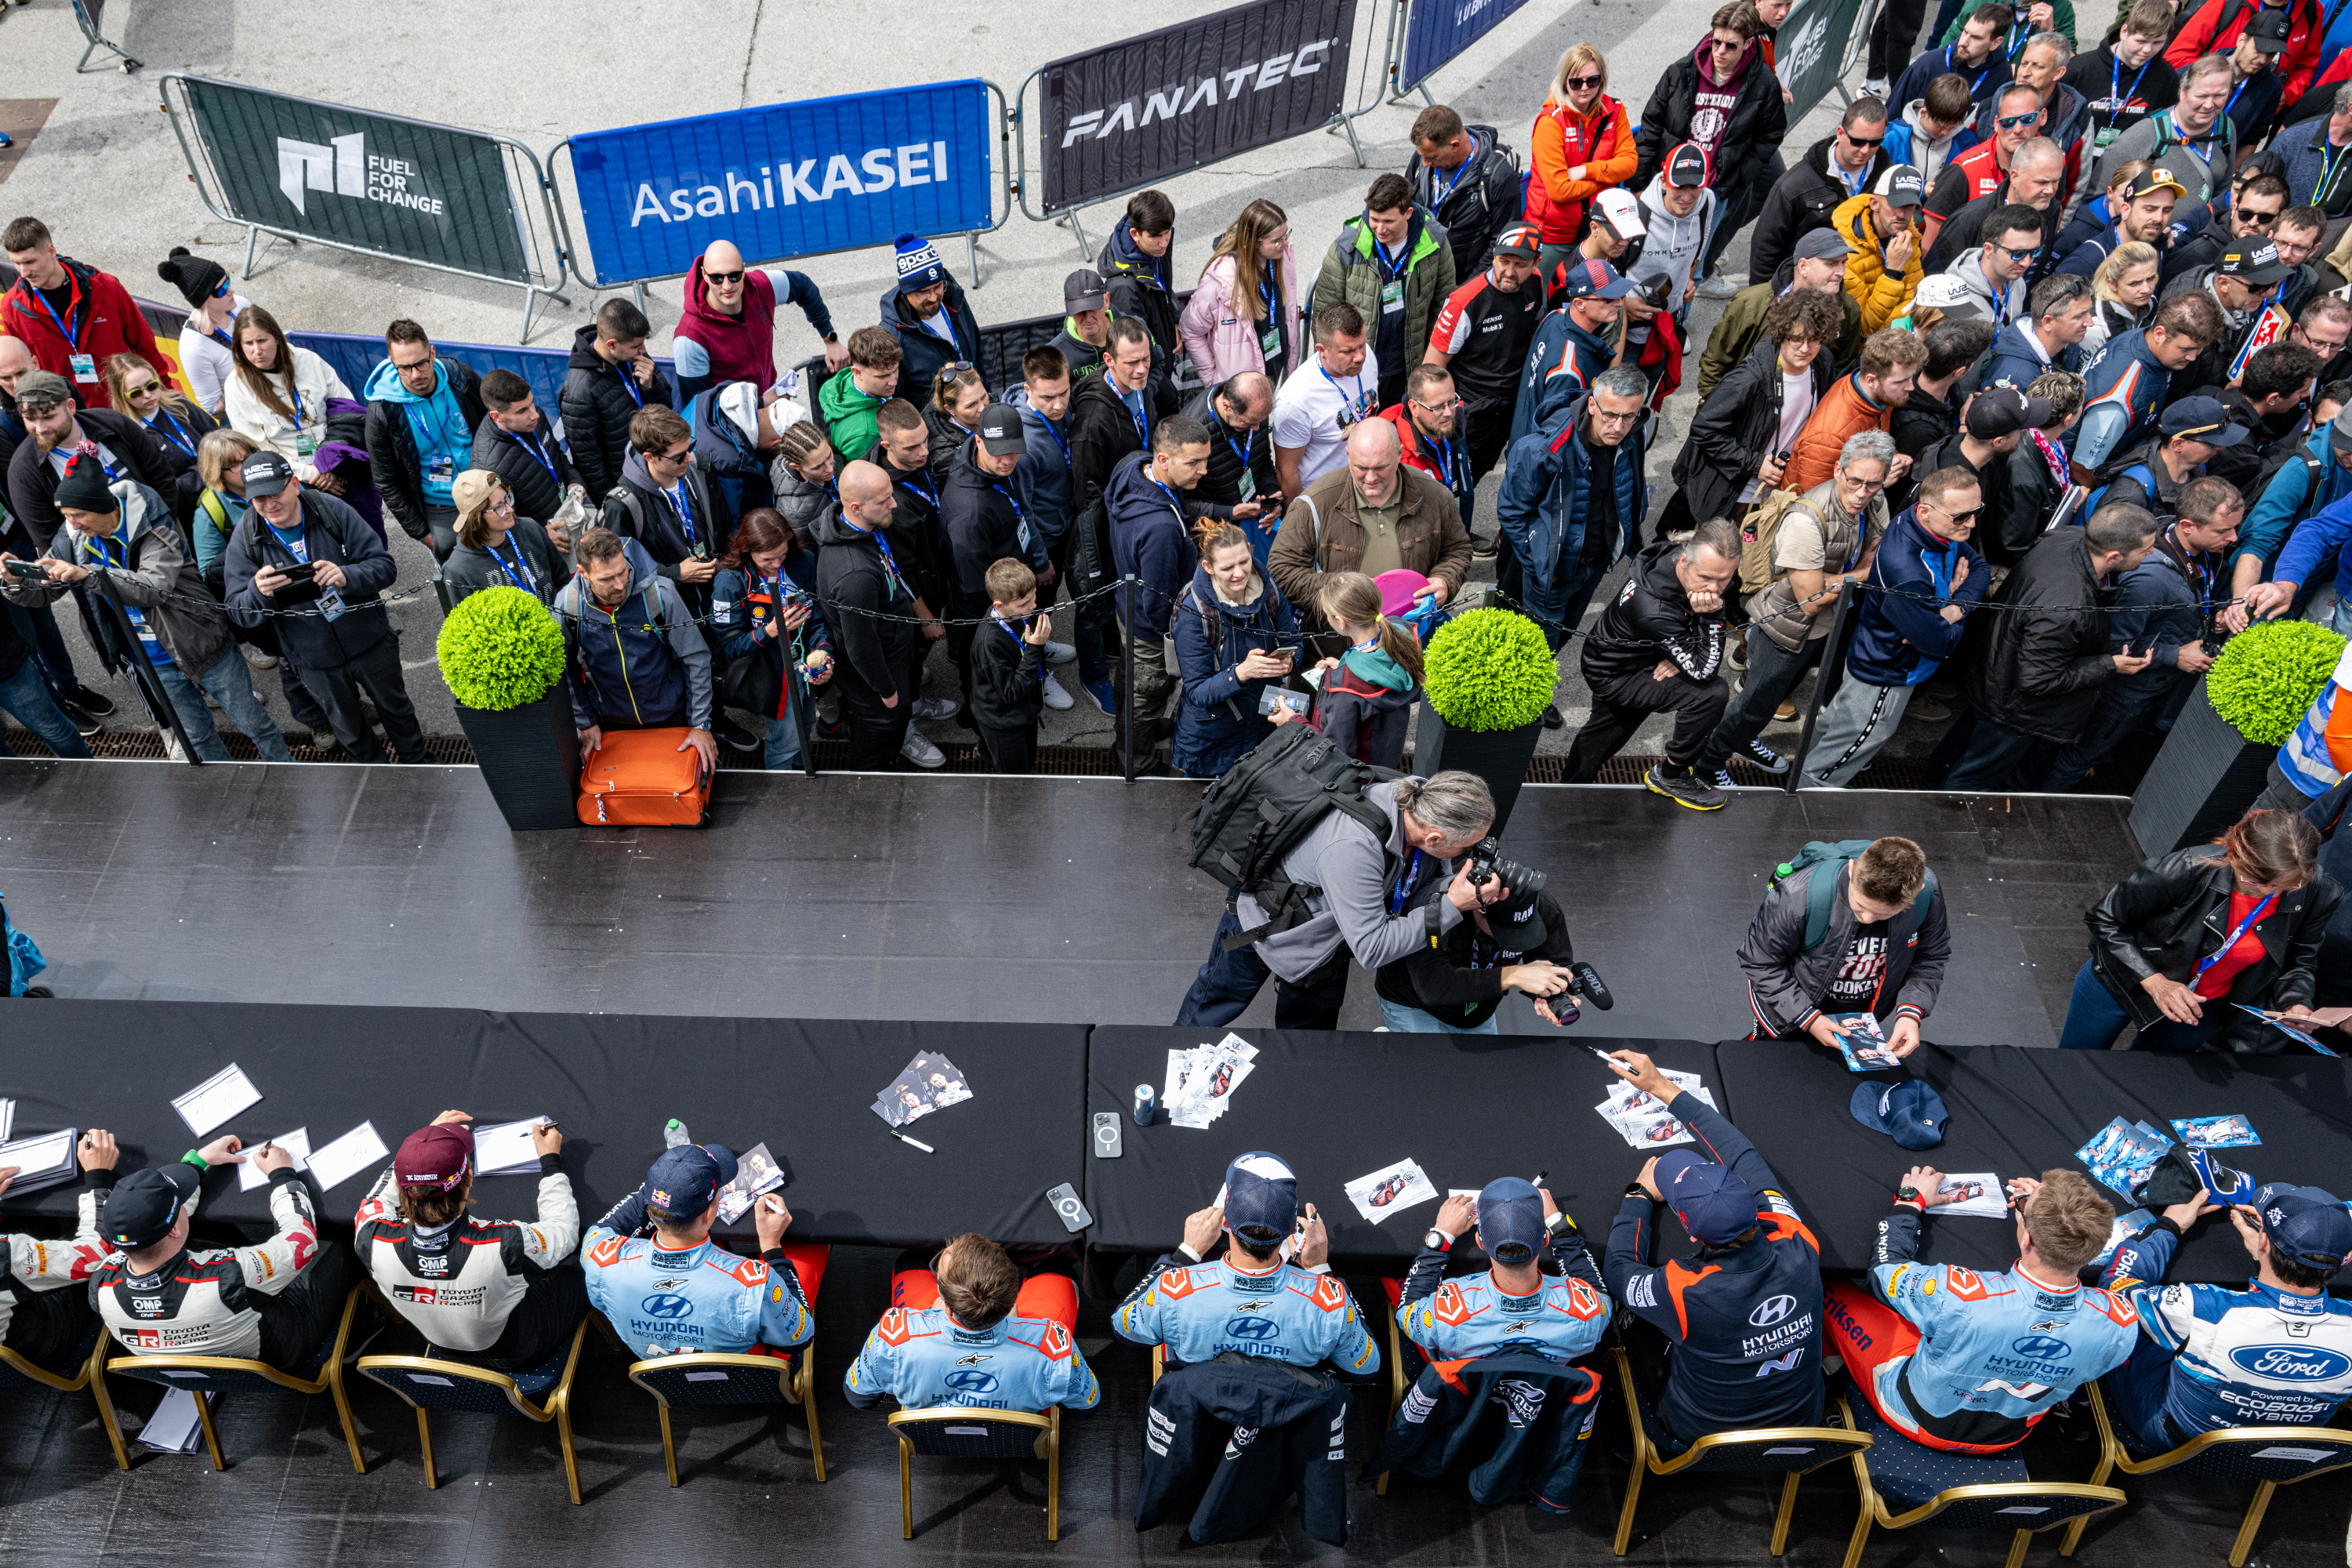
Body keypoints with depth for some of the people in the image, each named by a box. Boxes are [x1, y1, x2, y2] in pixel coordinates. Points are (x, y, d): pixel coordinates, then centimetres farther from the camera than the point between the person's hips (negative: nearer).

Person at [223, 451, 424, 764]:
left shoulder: (332, 510, -17)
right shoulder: (245, 539, -14)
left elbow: (384, 566, -17)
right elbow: (239, 611, -12)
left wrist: (346, 576, -38)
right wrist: (258, 591, -35)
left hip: (369, 641, 0)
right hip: (315, 661, 1)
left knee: (395, 706, 23)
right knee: (349, 728, 21)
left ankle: (417, 761, 50)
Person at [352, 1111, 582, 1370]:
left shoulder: (372, 1240, -32)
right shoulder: (506, 1245, -42)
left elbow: (375, 1201, -4)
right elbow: (564, 1229, -17)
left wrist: (424, 1140, 2)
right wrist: (550, 1162, -6)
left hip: (440, 1348, 3)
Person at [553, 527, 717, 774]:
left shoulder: (659, 593, -24)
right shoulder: (567, 605, -18)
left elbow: (695, 658, -15)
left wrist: (701, 725, -13)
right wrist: (585, 723, -2)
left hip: (671, 716, -1)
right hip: (612, 724, 1)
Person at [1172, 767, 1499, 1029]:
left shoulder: (1420, 800, -27)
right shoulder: (1352, 849, -48)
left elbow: (1411, 893, -11)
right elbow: (1371, 949, -41)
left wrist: (1455, 886, -33)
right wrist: (1451, 907, -42)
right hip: (1264, 922, -6)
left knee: (1312, 1023, 25)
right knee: (1218, 999, 22)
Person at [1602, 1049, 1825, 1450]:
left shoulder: (1684, 1293, -39)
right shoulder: (1799, 1252, -27)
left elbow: (1617, 1271, -15)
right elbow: (1745, 1158, -11)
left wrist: (1641, 1193, -3)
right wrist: (1667, 1089, -3)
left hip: (1704, 1438, -4)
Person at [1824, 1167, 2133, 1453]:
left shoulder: (1955, 1296, -43)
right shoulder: (2120, 1323, -32)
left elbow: (1885, 1269, -21)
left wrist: (1910, 1201, -5)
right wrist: (2047, 1215, 0)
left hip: (1916, 1420, -4)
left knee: (1837, 1291, 14)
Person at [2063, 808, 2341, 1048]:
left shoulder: (2317, 893, -24)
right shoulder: (2188, 870, -36)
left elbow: (2301, 958, -2)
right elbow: (2104, 919, -23)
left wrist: (2295, 1003, -22)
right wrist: (2154, 982, -31)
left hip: (2203, 1006, 3)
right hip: (2121, 984, -3)